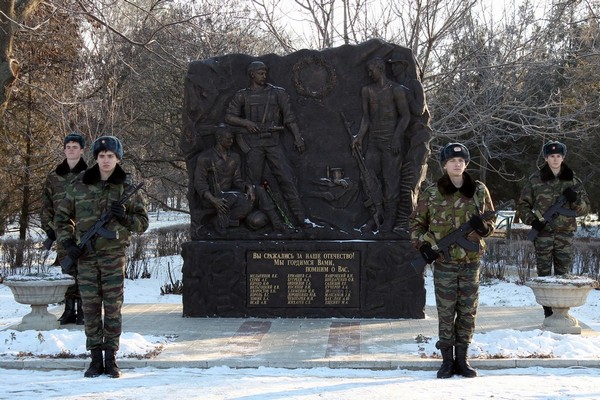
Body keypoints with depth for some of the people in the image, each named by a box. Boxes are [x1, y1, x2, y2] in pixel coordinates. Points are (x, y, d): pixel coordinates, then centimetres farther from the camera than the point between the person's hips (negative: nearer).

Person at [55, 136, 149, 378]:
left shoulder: (127, 188, 2)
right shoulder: (79, 186, 4)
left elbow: (142, 223, 6)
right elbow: (62, 217, 12)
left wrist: (124, 217, -13)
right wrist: (68, 243, -1)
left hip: (114, 254, -1)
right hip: (86, 256, 1)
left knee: (113, 308, -1)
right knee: (90, 308, 3)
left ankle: (111, 359, 7)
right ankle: (96, 359, 11)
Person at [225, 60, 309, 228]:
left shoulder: (277, 93, 12)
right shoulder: (242, 96, 11)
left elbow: (289, 116, 7)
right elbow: (229, 117, 9)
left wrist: (297, 137, -3)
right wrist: (245, 122, -9)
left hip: (273, 141, 0)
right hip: (253, 143, 0)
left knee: (287, 178, -9)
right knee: (255, 183, -1)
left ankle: (301, 218, -12)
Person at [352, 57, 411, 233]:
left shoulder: (396, 89, -8)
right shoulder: (367, 90, 8)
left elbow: (405, 116, -8)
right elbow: (366, 117, 8)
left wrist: (397, 137, -18)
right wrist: (360, 137, -5)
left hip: (392, 141, -5)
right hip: (374, 140, 6)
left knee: (390, 179, -3)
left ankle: (390, 218, 5)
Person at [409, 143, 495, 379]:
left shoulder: (479, 191, 4)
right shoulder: (431, 195, 0)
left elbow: (491, 222, 12)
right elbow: (415, 223, 9)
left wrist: (482, 225, -11)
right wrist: (423, 244, -7)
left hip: (471, 261, 2)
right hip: (444, 263, -2)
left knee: (468, 311, 6)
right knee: (446, 312, 1)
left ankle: (462, 359, 18)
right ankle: (447, 360, 12)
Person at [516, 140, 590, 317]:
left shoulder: (572, 180, 7)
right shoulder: (535, 180, 3)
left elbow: (585, 208, 9)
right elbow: (522, 204, 9)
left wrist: (575, 200, -12)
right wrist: (532, 220, -7)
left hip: (565, 233, 1)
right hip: (543, 232, -1)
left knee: (564, 273, -1)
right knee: (544, 273, 0)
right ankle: (548, 312, 6)